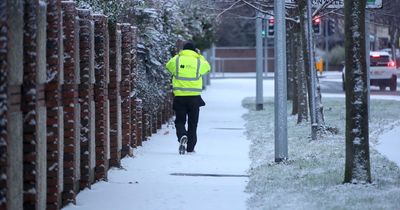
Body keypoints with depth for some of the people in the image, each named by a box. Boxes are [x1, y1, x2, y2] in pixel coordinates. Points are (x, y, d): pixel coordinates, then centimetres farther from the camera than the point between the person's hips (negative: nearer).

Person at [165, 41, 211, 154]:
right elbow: (207, 67, 21)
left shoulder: (176, 60, -1)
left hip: (179, 96, 0)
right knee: (193, 123, 11)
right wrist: (200, 56, 29)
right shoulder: (199, 62, 0)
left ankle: (182, 136, -24)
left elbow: (168, 66, 20)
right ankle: (190, 148, 12)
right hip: (194, 97, 0)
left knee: (180, 121, 7)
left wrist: (178, 55, 25)